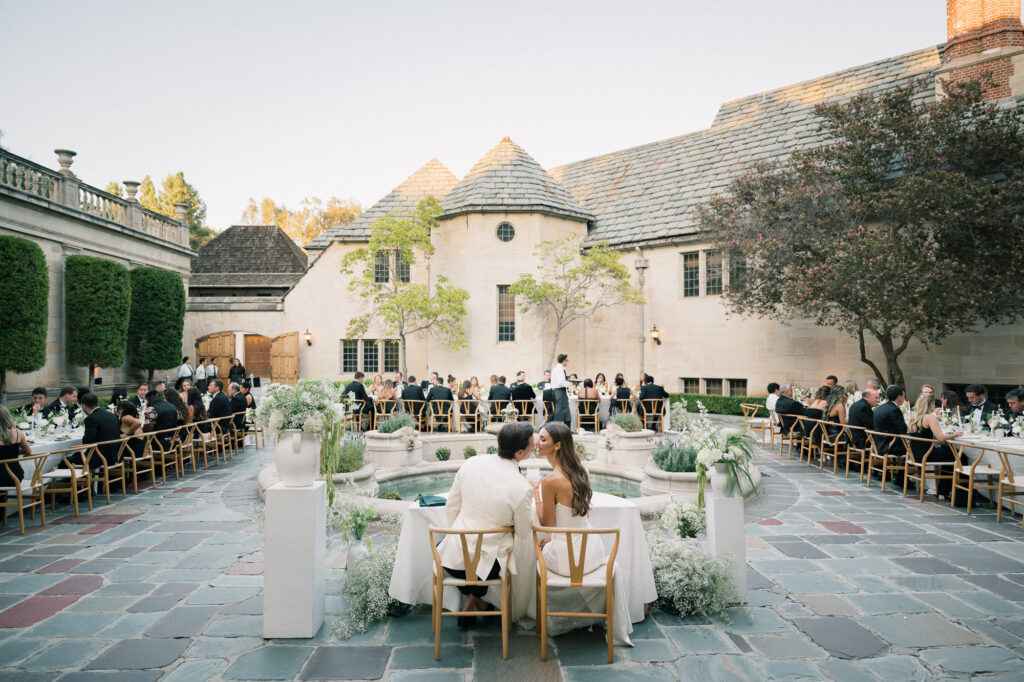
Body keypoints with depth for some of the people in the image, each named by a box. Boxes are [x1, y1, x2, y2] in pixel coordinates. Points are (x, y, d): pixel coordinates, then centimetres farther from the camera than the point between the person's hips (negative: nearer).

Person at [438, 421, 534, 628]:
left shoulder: (471, 463, -8)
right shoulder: (522, 488, -20)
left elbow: (451, 507, 4)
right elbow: (523, 533, -4)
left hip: (452, 558, 4)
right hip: (484, 564, -3)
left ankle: (474, 600, 36)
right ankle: (475, 600, 27)